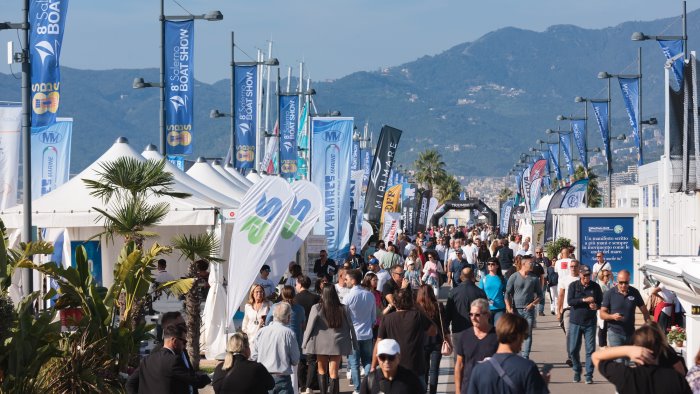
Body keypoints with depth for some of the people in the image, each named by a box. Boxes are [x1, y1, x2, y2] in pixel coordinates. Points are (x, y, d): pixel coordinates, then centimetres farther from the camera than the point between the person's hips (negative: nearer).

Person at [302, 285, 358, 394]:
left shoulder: (317, 308, -9)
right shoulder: (343, 309, -2)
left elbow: (310, 327, -5)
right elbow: (350, 327, 4)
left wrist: (304, 343, 4)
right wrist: (354, 343, 13)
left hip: (321, 343, -1)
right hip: (338, 344, 1)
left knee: (322, 371, 16)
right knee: (334, 373, 2)